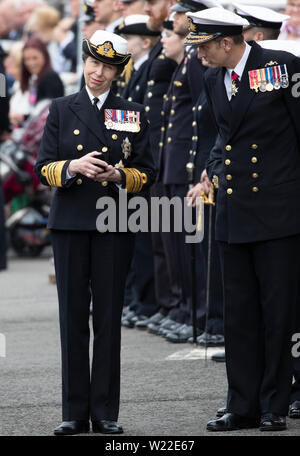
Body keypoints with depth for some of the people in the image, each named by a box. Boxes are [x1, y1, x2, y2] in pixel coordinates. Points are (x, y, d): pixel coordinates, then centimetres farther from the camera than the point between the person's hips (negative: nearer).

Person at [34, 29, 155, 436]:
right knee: (73, 316, 0)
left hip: (114, 224, 0)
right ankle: (75, 412, 5)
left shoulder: (133, 115, 9)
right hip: (70, 222, 0)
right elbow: (43, 169, 4)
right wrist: (72, 167, -15)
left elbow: (147, 173, 8)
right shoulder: (62, 110, 10)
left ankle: (105, 412, 4)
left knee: (109, 316, -1)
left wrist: (120, 175, -12)